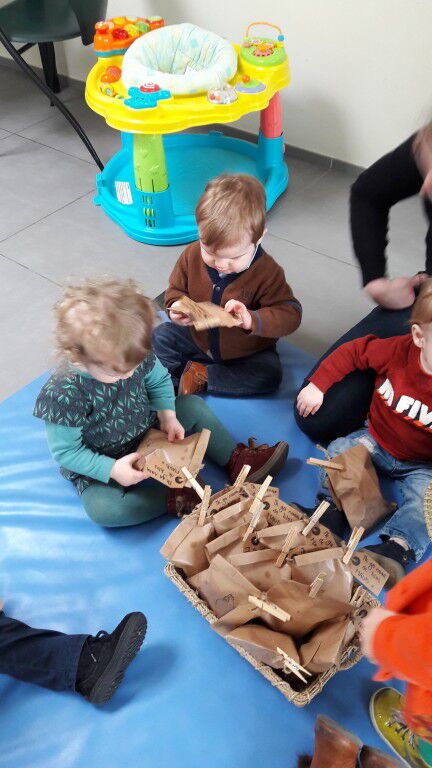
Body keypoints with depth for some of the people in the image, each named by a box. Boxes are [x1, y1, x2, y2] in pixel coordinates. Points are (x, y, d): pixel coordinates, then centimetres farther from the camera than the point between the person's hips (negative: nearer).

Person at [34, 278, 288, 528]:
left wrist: (167, 416, -14)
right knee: (103, 509, -33)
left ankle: (237, 460, 4)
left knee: (194, 405, 1)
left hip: (148, 430, 5)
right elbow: (66, 451, -23)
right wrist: (112, 469, -31)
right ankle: (176, 498, -19)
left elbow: (159, 381, 2)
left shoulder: (135, 357, -19)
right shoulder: (64, 395, -34)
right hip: (98, 465, -5)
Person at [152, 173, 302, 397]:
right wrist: (176, 308, -25)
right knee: (160, 337, -5)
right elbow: (176, 288, -1)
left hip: (245, 351, -2)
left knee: (270, 375, -24)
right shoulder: (192, 255, -18)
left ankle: (201, 377, -17)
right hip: (198, 337, 3)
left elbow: (290, 314, -29)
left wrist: (252, 320, -46)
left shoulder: (267, 272, -28)